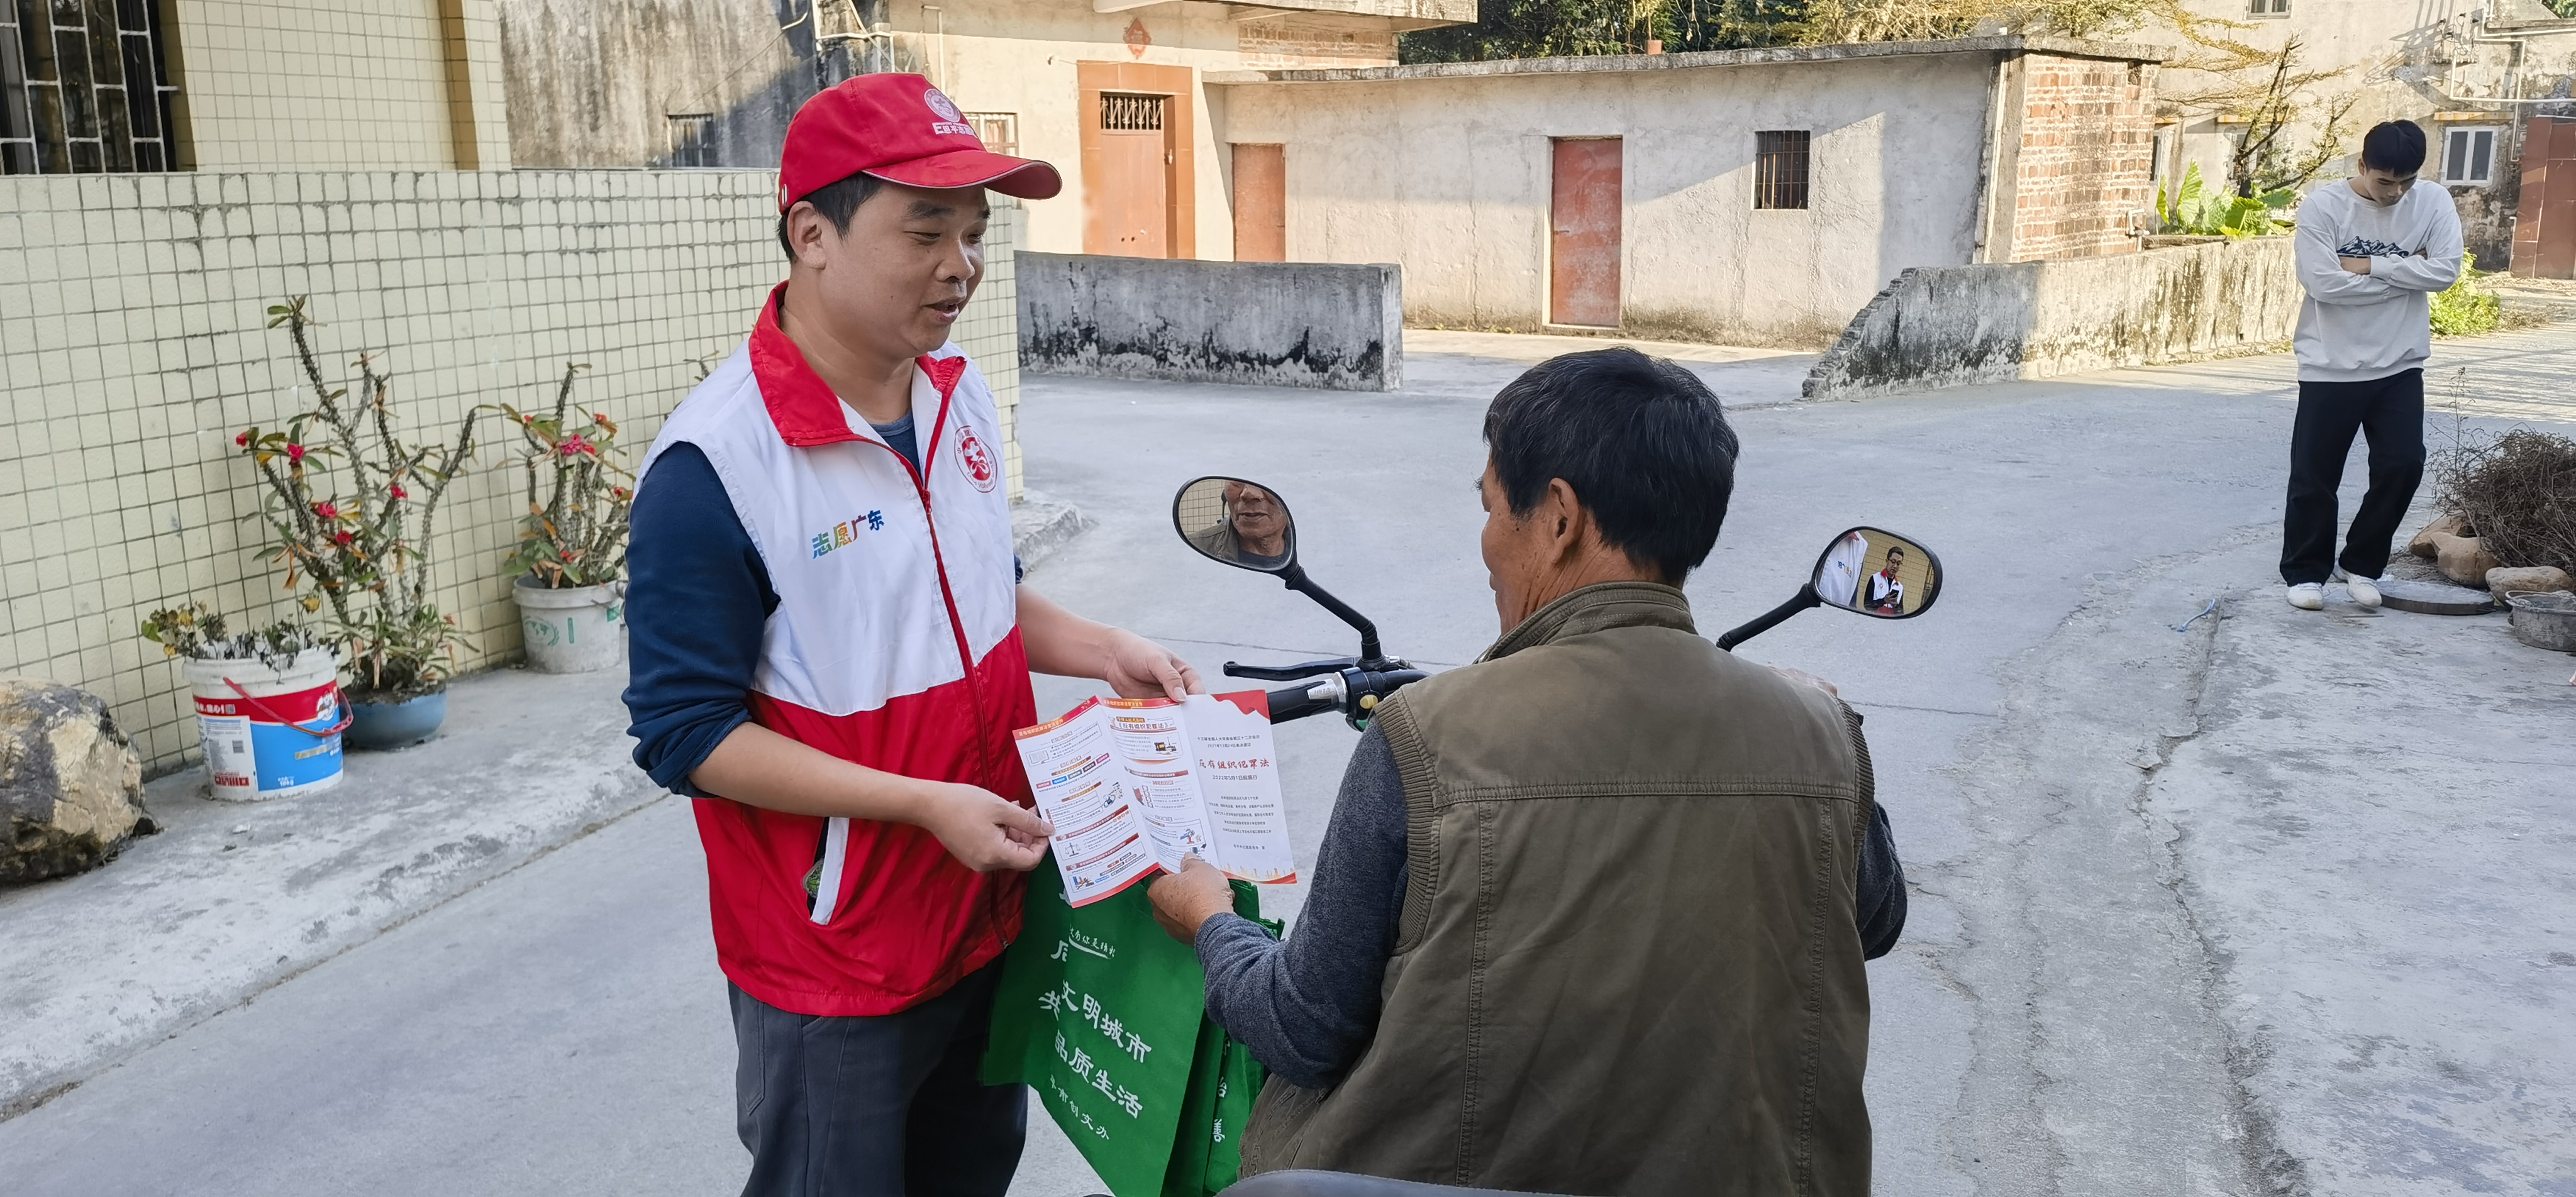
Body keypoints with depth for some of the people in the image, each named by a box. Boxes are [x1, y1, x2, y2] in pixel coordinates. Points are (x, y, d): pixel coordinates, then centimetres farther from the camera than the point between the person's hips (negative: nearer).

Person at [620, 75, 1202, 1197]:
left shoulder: (960, 397, 1)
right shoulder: (714, 464, -23)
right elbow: (687, 735, -20)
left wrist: (1106, 653, -1)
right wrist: (927, 805, -25)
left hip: (989, 912, 7)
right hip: (832, 958, -7)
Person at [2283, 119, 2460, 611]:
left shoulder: (2434, 203, -1)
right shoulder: (2322, 207, -12)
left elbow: (2446, 270, -13)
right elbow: (2325, 284, -20)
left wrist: (2370, 265, -17)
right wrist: (2406, 273, -12)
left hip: (2400, 366, 3)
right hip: (2331, 366, -2)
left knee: (2403, 465, -3)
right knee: (2314, 475, 2)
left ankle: (2362, 565, 16)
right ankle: (2305, 572, 18)